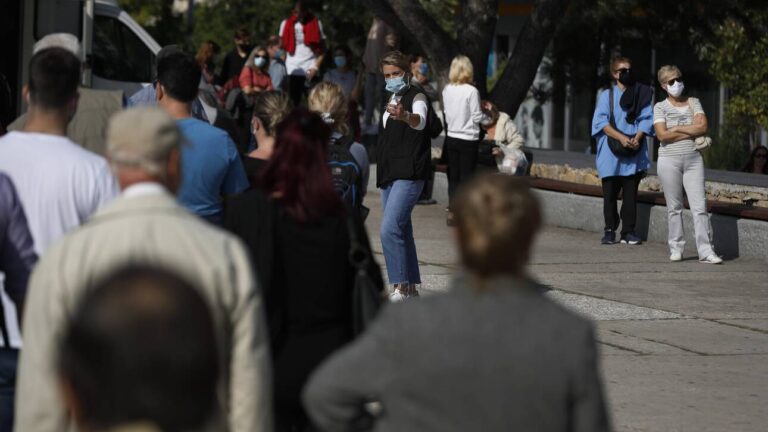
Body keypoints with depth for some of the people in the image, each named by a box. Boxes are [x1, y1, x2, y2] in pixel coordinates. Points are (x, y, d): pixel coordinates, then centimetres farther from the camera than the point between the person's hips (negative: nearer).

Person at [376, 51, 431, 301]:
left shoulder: (416, 97, -8)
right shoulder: (392, 99, 18)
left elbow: (420, 121, -32)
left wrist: (405, 116, -55)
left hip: (409, 175, -9)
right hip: (389, 175, 9)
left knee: (389, 229, -19)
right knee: (401, 231, 11)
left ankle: (400, 287, -18)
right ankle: (410, 287, 17)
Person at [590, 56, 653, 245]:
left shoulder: (641, 95, 10)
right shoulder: (607, 95, 5)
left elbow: (646, 119, 4)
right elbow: (601, 122, -5)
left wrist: (637, 137, -15)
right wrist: (621, 137, -17)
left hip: (634, 152, 1)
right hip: (611, 154, -1)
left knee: (631, 194, 1)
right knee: (610, 194, 1)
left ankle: (628, 231, 5)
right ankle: (610, 230, 9)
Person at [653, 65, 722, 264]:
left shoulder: (694, 103, 9)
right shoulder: (660, 107, 3)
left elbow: (703, 127, -5)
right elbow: (662, 135, -11)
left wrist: (676, 129, -8)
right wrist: (691, 132, -8)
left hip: (693, 159, 1)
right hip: (669, 160, -1)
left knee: (700, 206, -6)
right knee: (674, 207, 4)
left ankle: (706, 251, -8)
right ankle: (676, 249, 12)